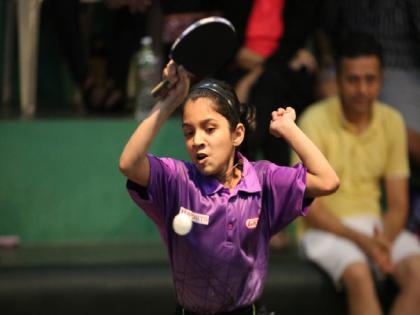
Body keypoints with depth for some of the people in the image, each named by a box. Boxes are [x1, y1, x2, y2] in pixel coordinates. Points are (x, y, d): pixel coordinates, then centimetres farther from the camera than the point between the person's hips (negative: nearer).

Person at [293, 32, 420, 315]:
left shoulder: (392, 121, 2)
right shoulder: (316, 120, -11)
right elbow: (310, 206, -12)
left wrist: (385, 241, -18)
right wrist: (361, 240, -23)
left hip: (373, 224, 4)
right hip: (325, 227, -4)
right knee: (359, 275, -34)